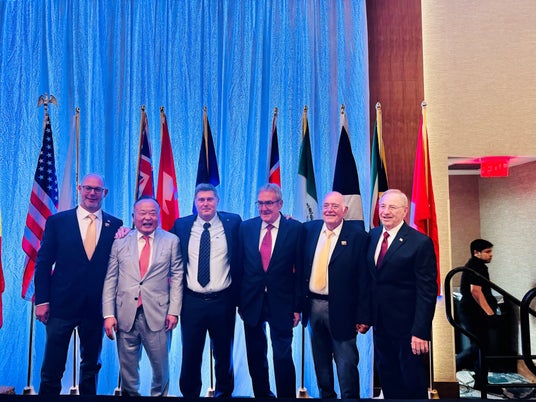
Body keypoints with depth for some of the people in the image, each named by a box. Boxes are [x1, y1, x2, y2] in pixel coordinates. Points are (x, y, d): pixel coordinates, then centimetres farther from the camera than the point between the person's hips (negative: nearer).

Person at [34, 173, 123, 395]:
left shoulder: (115, 225, 2)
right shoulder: (57, 221, 0)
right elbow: (43, 263, 0)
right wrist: (42, 300, -5)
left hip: (96, 308, 2)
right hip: (62, 305, -1)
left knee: (91, 366, 16)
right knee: (52, 368, 6)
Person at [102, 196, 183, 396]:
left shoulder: (171, 241, 4)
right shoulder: (120, 241, 5)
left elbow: (177, 277, 1)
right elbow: (110, 280, 4)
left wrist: (174, 311, -6)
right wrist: (108, 314, -3)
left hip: (157, 315, -1)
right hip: (125, 314, 1)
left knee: (161, 367, 9)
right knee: (127, 367, 12)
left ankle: (159, 394, 31)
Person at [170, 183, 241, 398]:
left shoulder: (233, 222, -1)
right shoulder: (181, 225, 2)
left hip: (223, 301, 0)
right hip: (191, 301, 0)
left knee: (224, 353, 16)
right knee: (190, 354, 10)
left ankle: (224, 392, 37)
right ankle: (189, 393, 30)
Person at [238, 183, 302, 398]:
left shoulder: (295, 229, -6)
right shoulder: (246, 227, 1)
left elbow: (300, 270, -5)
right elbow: (239, 265, 4)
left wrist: (297, 306, -6)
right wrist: (239, 299, 2)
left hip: (281, 303, -3)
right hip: (251, 302, 3)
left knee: (283, 356, 4)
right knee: (255, 356, 16)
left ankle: (287, 395, 24)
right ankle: (261, 393, 35)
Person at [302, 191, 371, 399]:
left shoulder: (357, 235, -10)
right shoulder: (309, 229, 4)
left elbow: (364, 279, -10)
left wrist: (363, 316, -11)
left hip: (340, 309, -4)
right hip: (313, 306, 5)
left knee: (346, 364, 7)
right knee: (320, 361, 20)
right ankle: (326, 395, 39)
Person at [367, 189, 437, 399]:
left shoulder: (420, 242, -13)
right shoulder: (372, 236, 5)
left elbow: (427, 291, -15)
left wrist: (421, 331, -18)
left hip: (407, 326, -5)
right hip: (380, 324, 5)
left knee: (414, 384, 11)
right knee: (387, 379, 17)